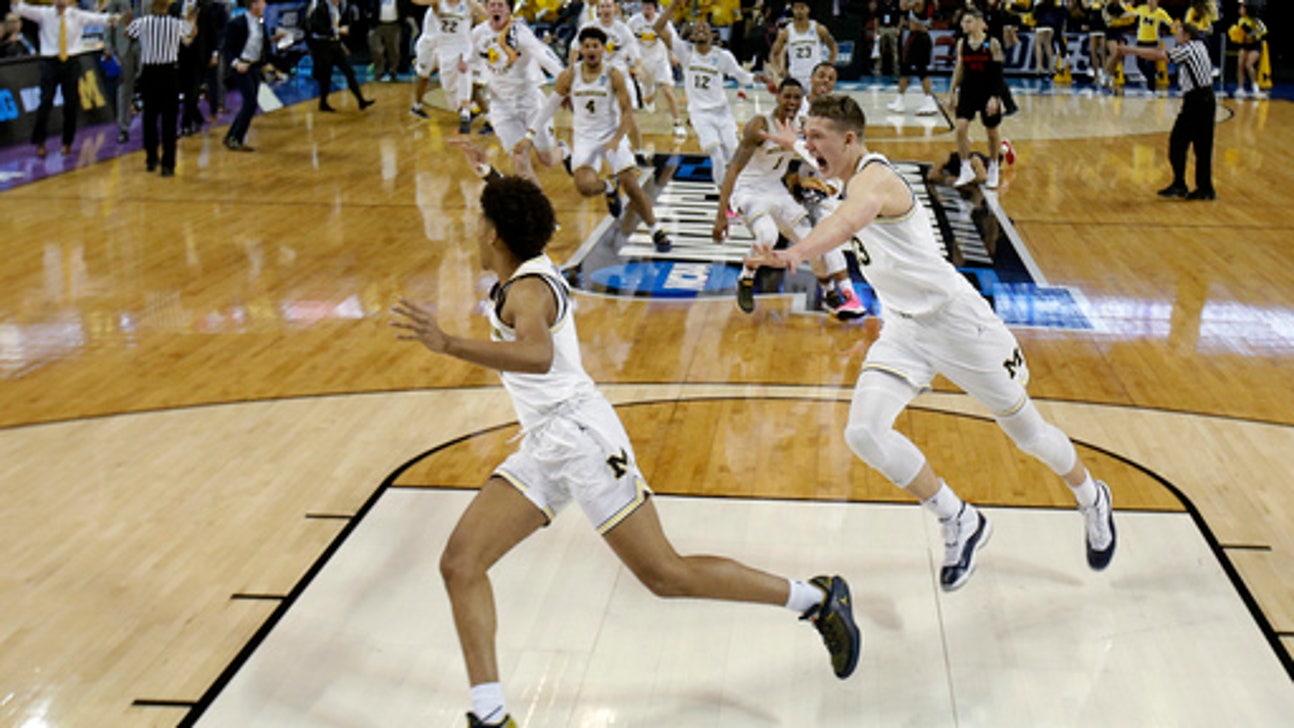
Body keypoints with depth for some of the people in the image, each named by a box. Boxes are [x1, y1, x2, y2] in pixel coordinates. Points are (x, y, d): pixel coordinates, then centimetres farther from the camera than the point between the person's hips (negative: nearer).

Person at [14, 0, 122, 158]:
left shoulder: (77, 15, 1)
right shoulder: (44, 13, 1)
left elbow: (96, 18, -15)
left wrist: (111, 18, -37)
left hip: (71, 63, 1)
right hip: (49, 62, -1)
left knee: (71, 104, 6)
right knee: (45, 102, -7)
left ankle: (67, 143, 22)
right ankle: (40, 142, 5)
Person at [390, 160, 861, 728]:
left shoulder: (527, 289, -14)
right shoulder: (528, 272, 13)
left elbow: (539, 356, -38)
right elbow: (521, 215, 39)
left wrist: (446, 344, -44)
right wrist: (488, 173, 50)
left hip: (581, 438, -10)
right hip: (541, 450, 10)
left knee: (666, 576, -6)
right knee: (459, 563, -2)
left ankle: (817, 599, 9)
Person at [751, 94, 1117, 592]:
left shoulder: (874, 178, -23)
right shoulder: (853, 180, 6)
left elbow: (848, 221, -48)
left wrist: (795, 254, -65)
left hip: (955, 319, -8)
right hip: (902, 328, 8)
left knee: (1027, 433, 11)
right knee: (864, 431, -15)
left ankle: (1092, 499, 42)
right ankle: (959, 523, 0)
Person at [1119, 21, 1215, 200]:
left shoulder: (1188, 49, -10)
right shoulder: (1199, 46, 14)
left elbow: (1158, 55, -13)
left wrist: (1133, 50, -9)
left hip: (1195, 100, -9)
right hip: (1207, 99, 9)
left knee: (1178, 141, -3)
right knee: (1202, 146, 10)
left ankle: (1179, 185, -3)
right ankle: (1205, 188, 13)